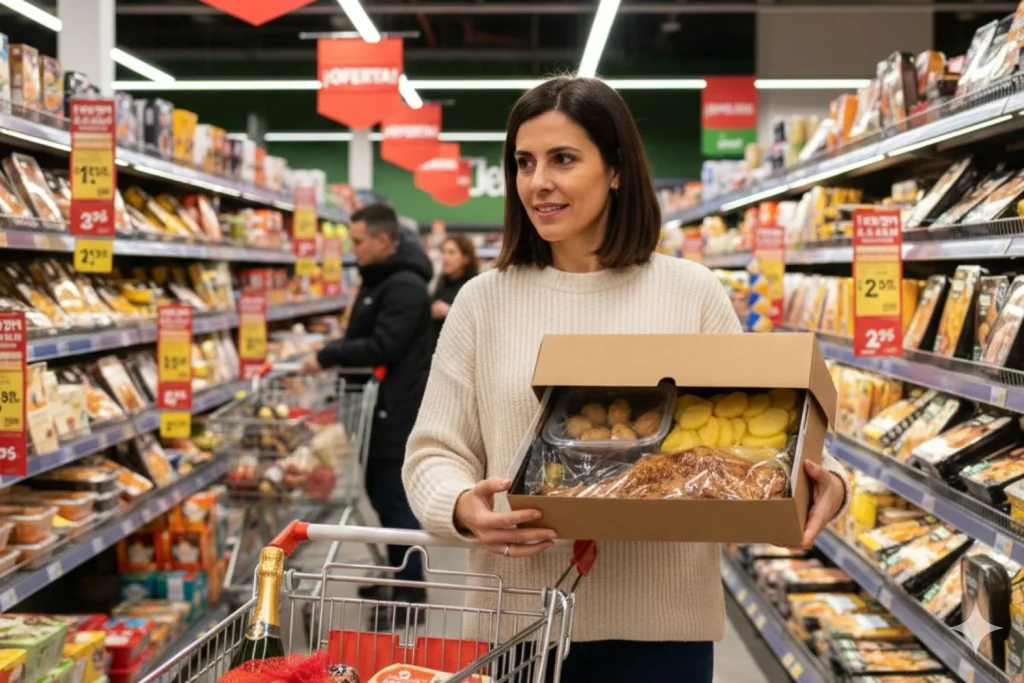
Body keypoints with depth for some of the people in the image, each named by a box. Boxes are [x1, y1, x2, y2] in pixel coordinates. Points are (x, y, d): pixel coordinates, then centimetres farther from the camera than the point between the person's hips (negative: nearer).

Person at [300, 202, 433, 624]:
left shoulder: (405, 286, -18)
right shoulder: (379, 280, 15)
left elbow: (382, 348, -24)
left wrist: (327, 357, -18)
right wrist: (331, 355, 7)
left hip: (396, 411, -10)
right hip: (381, 407, 10)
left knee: (393, 499, -5)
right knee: (382, 493, 16)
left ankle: (411, 593, 3)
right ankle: (399, 577, 27)